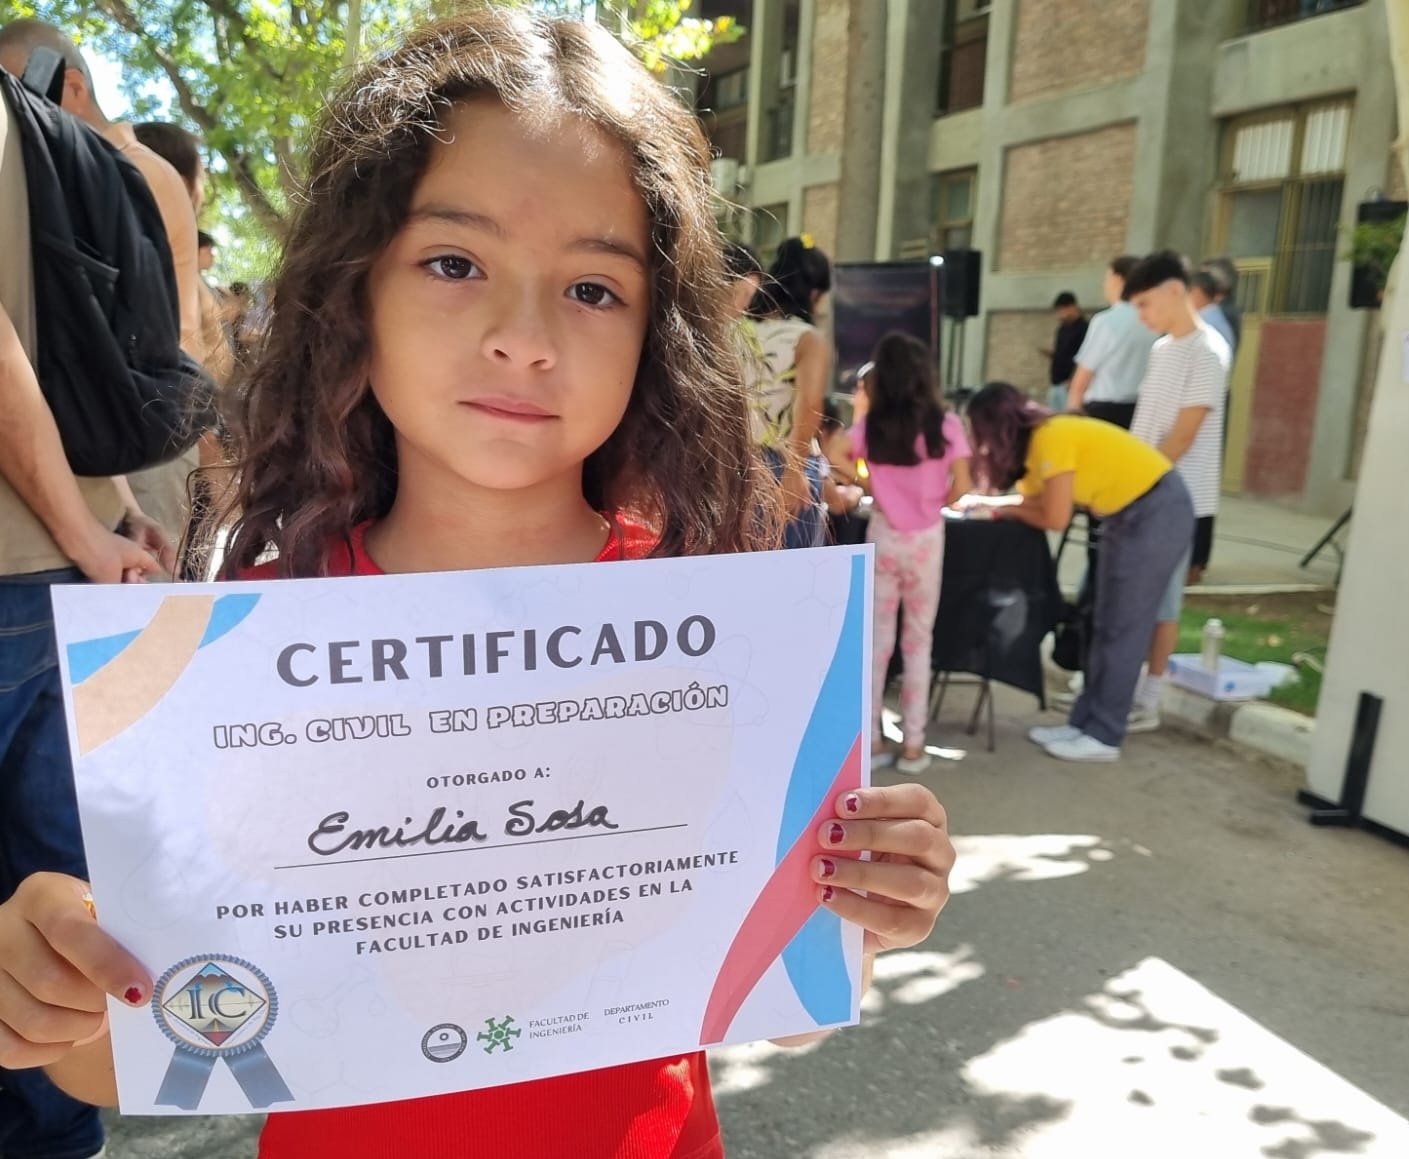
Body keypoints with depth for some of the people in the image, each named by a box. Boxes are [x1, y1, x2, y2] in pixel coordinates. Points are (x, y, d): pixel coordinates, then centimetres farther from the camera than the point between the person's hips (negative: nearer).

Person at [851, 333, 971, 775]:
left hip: (883, 536, 1)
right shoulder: (945, 424, -8)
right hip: (926, 539, -1)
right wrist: (934, 502, 11)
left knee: (877, 638, 11)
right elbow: (961, 487, -8)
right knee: (918, 640, 10)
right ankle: (913, 744, 14)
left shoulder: (869, 425, -4)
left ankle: (871, 740, 15)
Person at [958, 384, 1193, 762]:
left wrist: (1003, 510, -5)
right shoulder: (1039, 437, 4)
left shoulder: (1052, 439, -22)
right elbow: (1035, 498, 8)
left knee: (1124, 628, -3)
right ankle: (1085, 722, 19)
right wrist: (987, 502, 1)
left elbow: (1054, 518, -19)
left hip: (1158, 513, -9)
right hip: (1129, 515, 9)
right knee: (1106, 626, 12)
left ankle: (1103, 737, 6)